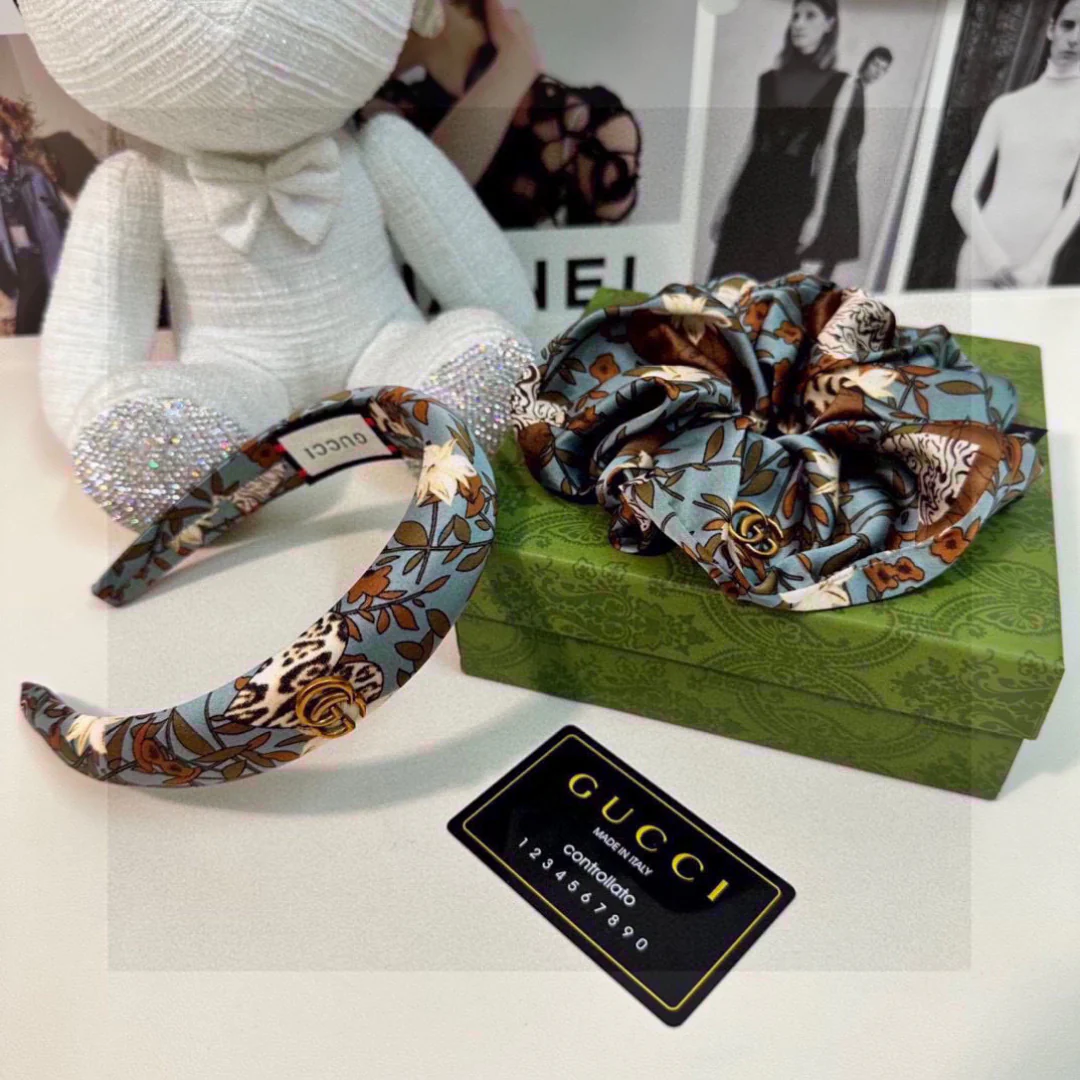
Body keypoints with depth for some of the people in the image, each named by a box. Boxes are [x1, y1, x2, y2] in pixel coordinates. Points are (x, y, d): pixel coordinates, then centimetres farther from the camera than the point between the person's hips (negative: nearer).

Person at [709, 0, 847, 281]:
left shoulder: (840, 84, 2)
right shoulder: (769, 79, 13)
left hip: (794, 196, -3)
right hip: (751, 191, 4)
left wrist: (817, 213, -12)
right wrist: (727, 199, 11)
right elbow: (755, 144, 15)